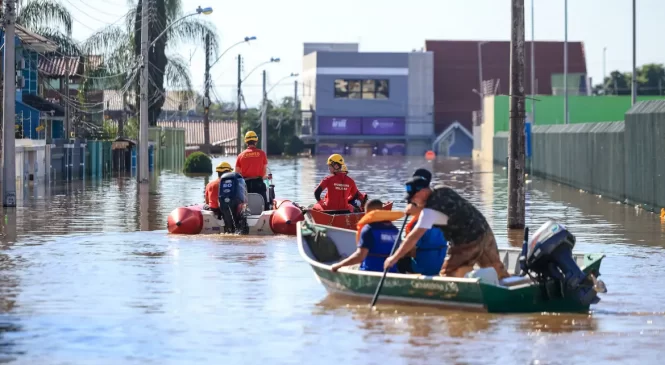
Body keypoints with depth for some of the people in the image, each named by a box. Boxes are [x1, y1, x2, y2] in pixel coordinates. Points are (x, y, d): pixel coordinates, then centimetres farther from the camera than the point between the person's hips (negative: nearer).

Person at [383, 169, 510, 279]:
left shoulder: (431, 209, -21)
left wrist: (394, 258, -19)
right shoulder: (442, 191, 2)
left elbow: (414, 237, -23)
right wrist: (417, 211, 2)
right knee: (499, 273, 17)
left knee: (447, 276, 3)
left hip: (468, 244, -8)